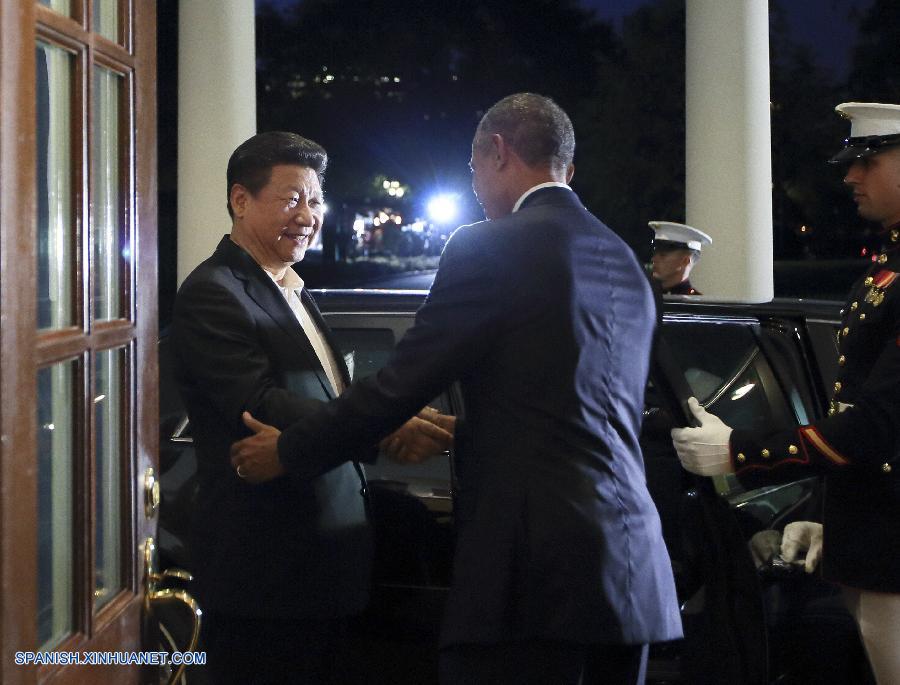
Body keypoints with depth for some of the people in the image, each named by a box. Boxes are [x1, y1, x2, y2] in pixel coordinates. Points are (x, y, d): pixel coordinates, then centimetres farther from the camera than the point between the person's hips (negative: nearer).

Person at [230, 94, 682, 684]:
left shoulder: (489, 248, -7)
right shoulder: (625, 262, 17)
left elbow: (400, 385, -6)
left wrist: (287, 451, 8)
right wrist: (456, 431, 35)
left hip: (533, 570, -8)